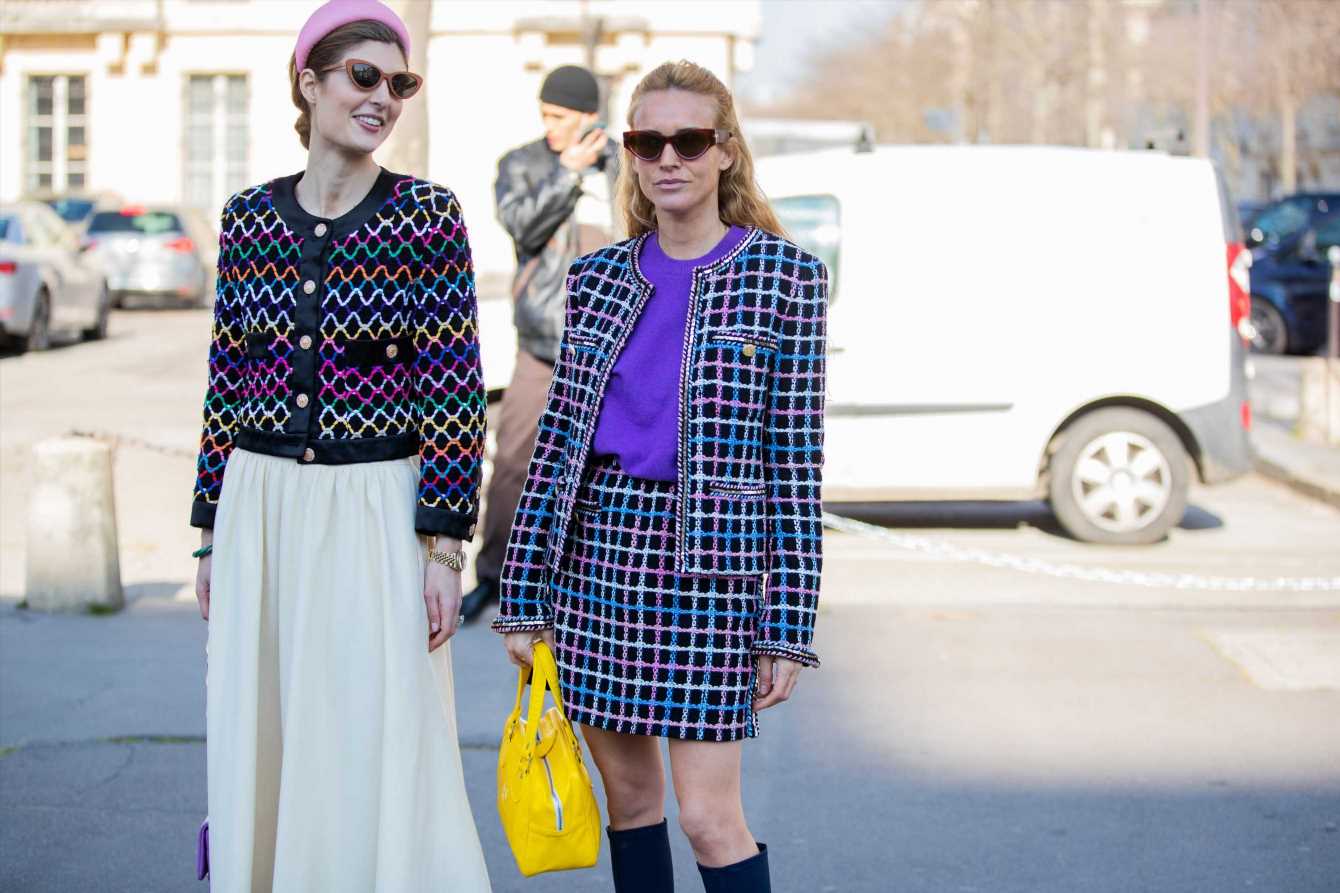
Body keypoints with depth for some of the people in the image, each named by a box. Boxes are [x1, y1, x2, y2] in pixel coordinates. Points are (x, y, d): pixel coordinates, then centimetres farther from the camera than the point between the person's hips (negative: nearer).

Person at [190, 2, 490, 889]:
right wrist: (212, 535, 10)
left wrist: (445, 547, -10)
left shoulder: (428, 213, -4)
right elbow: (225, 384, 11)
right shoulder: (249, 216, 6)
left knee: (382, 763, -2)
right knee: (259, 756, 9)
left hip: (376, 514, -3)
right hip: (260, 510, 4)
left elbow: (455, 389, -6)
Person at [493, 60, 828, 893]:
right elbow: (557, 435, 10)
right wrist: (523, 595, 7)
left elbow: (798, 453, -4)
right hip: (596, 551, 4)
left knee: (710, 816, -5)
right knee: (629, 796, 12)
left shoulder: (783, 276, -2)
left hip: (711, 560, -4)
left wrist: (788, 626, -8)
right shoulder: (599, 278, 8)